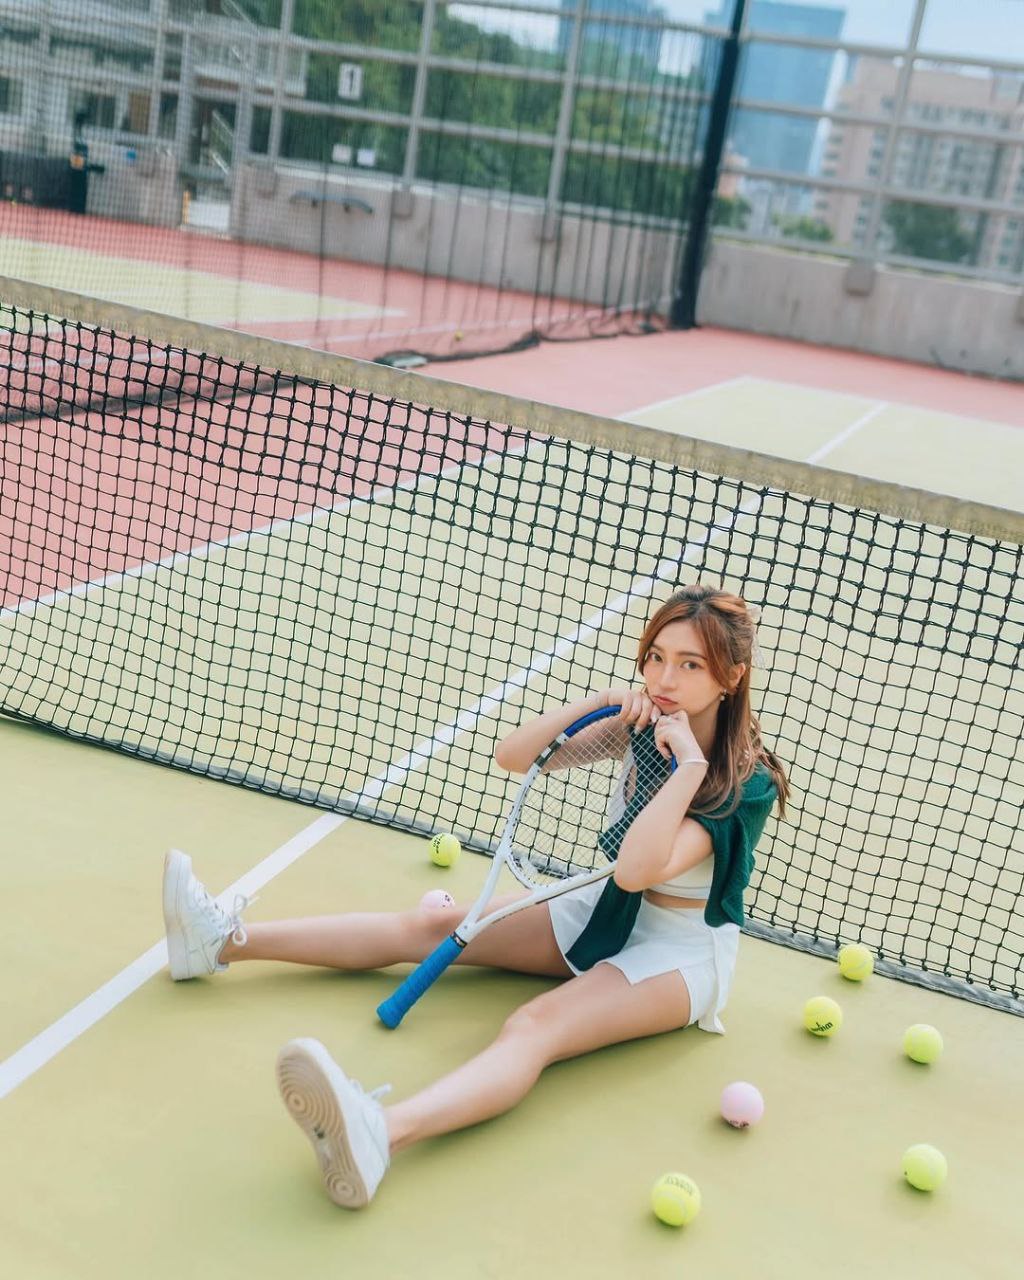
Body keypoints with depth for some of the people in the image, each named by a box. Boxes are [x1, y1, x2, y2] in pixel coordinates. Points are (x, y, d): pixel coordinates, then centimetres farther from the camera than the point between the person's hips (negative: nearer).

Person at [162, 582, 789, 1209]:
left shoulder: (749, 781, -22)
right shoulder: (648, 721, -4)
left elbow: (636, 869, -35)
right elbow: (511, 755, -7)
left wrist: (691, 764, -34)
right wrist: (601, 701, -18)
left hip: (685, 951, -7)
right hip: (609, 912, 7)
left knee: (536, 1026, -36)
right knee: (425, 926, 0)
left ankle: (381, 1133, -61)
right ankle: (226, 941, -1)